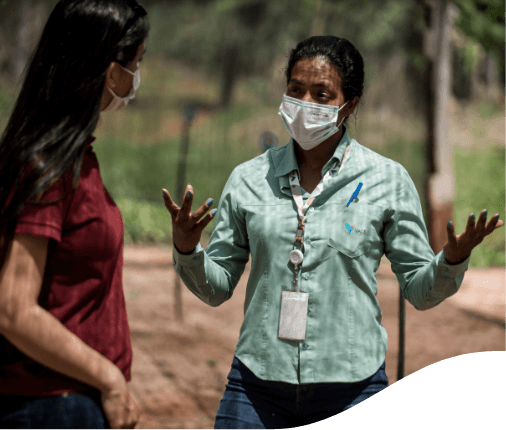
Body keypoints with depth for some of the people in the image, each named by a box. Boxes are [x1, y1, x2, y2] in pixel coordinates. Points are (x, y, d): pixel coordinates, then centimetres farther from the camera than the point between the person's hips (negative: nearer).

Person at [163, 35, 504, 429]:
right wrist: (186, 249, -11)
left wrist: (452, 260, -17)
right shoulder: (249, 179, 4)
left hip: (350, 388, -1)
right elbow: (216, 287, 9)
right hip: (257, 385, 1)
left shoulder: (388, 180, -1)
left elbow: (420, 290, 3)